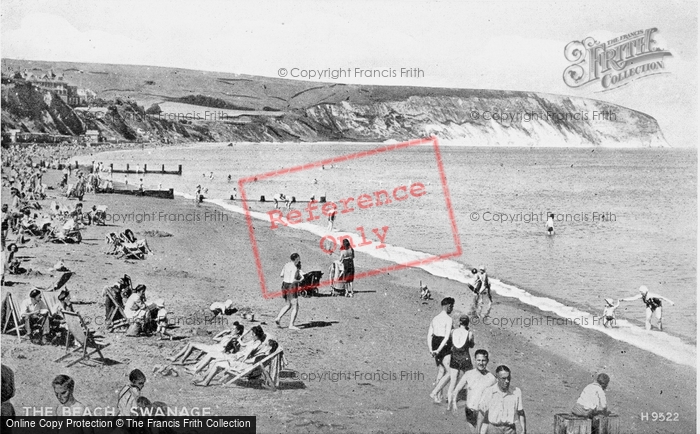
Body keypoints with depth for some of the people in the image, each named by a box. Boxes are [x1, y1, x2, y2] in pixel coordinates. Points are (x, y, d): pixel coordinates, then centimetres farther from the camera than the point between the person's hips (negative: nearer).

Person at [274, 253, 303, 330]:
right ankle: (291, 325, 3)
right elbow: (292, 280, -26)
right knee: (295, 307, 3)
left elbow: (281, 275, 16)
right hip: (292, 287, -8)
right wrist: (299, 281, -9)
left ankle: (278, 318, 11)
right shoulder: (294, 268, -20)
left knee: (288, 305, 24)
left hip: (285, 285, 8)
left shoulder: (286, 265, 6)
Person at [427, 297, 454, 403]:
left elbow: (429, 334, 5)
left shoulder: (435, 318, 10)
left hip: (435, 345, 8)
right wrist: (439, 350, -20)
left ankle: (438, 396, 18)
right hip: (444, 347, -8)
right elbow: (447, 336, -20)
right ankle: (435, 392, -10)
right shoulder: (448, 319, -12)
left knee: (441, 371, 17)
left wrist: (430, 349, 0)